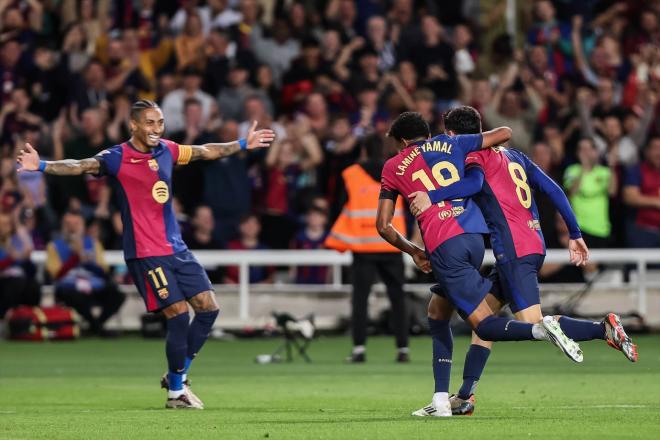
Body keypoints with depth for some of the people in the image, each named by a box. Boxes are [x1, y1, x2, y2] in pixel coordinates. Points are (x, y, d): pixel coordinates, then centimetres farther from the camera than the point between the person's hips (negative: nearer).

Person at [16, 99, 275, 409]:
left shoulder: (166, 151, 7)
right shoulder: (117, 158, -11)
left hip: (176, 248, 7)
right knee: (178, 314, -12)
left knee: (208, 308, 3)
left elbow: (207, 151, 23)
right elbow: (81, 166, -26)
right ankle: (176, 392, 3)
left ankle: (178, 376, 19)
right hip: (145, 253, -7)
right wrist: (42, 166, -42)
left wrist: (244, 144, 31)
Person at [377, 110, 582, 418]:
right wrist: (480, 149, 39)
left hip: (443, 245, -5)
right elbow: (504, 133, 19)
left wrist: (413, 251, 29)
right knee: (437, 314, 19)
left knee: (484, 325, -6)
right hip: (474, 236, 5)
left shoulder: (393, 167, 14)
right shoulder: (451, 144, 19)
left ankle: (541, 330, -35)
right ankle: (441, 401, 14)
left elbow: (383, 225, 16)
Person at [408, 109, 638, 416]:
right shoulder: (514, 156, 22)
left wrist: (432, 196, -30)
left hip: (514, 250, -9)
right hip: (534, 244, 9)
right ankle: (465, 396, 13)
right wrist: (575, 234, 17)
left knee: (533, 325, -14)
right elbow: (553, 190, 17)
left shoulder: (474, 157, -1)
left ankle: (605, 328, -19)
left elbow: (474, 183, -26)